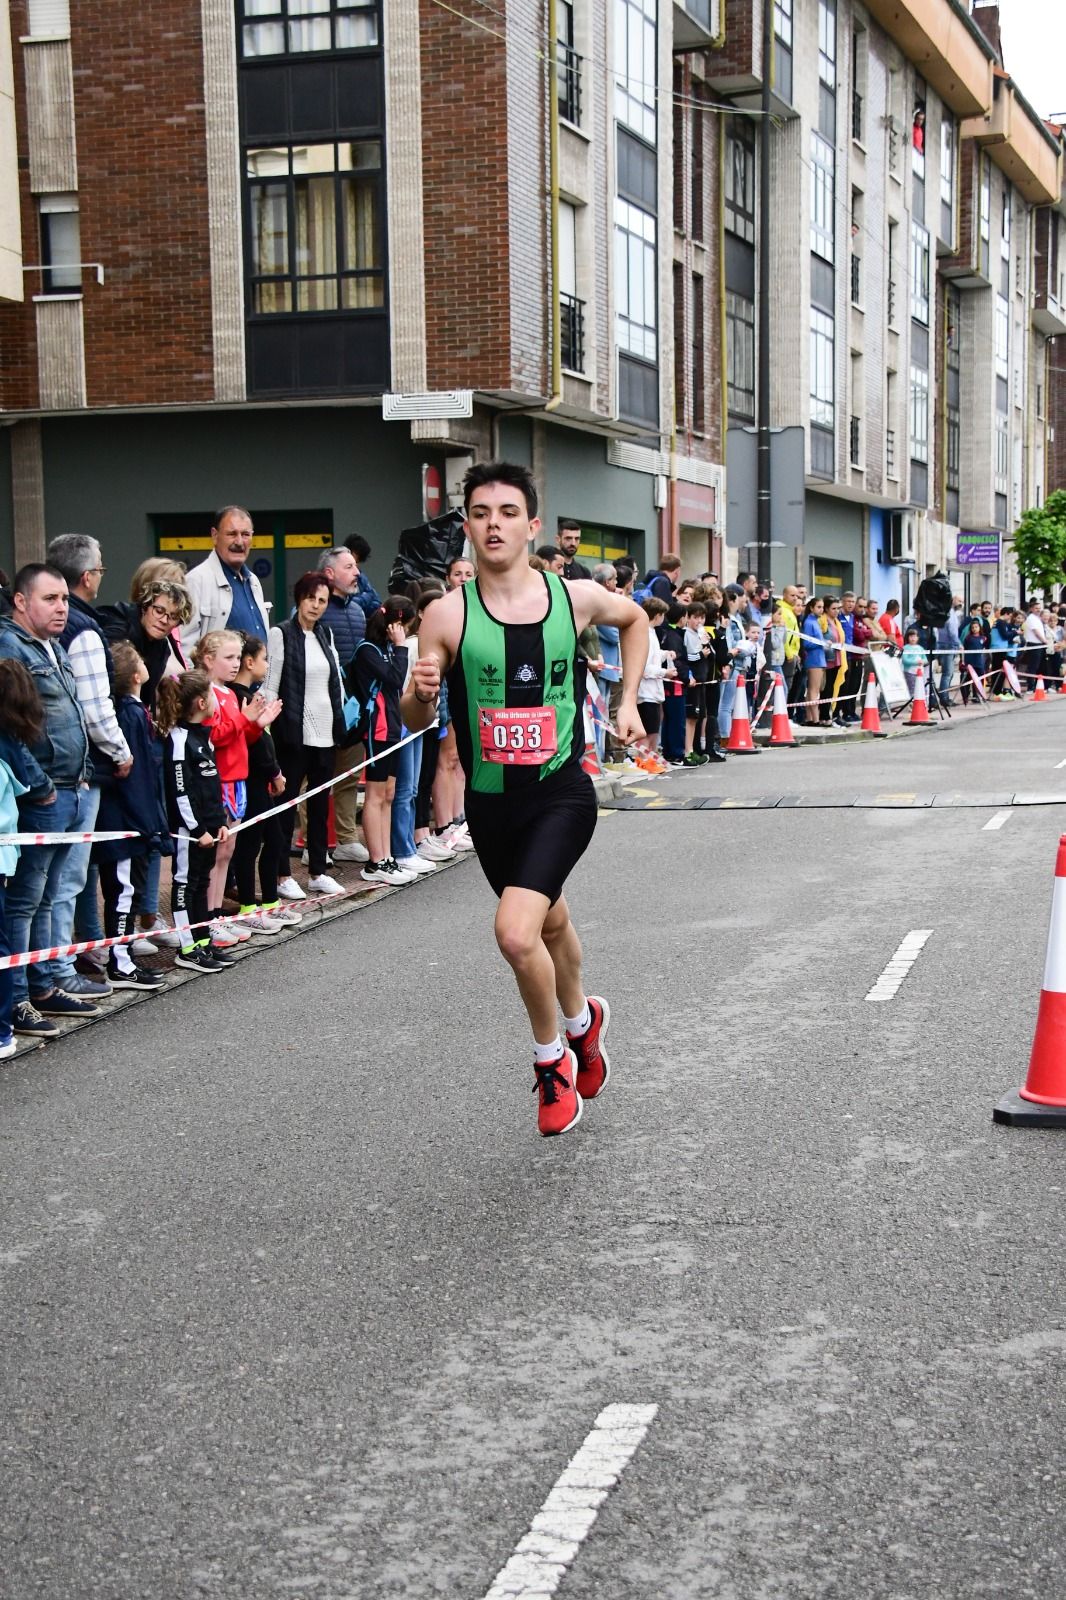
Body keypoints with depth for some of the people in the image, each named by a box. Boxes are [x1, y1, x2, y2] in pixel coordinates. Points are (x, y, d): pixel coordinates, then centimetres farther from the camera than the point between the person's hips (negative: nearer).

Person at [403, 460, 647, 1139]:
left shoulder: (576, 597, -6)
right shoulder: (448, 614, -9)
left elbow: (635, 619, 18)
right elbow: (415, 720, -4)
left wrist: (628, 702, 10)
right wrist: (421, 693, -27)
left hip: (561, 793, -2)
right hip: (490, 801, 2)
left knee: (516, 933, -21)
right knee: (551, 922, 22)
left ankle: (552, 1057, 6)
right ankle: (583, 1019, 54)